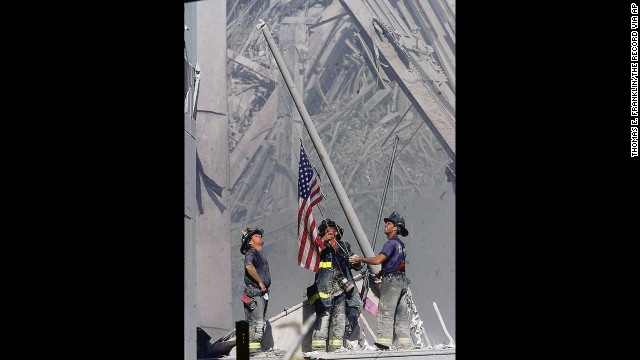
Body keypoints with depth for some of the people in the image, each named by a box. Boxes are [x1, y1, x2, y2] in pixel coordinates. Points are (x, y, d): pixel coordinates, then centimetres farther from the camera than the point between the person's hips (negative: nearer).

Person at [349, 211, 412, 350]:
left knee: (385, 311, -11)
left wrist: (359, 259, -12)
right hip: (402, 281, 10)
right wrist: (382, 272, 21)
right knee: (401, 314, 8)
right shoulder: (400, 244, 20)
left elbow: (378, 260, -20)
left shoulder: (391, 243, -10)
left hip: (391, 281, -10)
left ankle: (383, 341, -16)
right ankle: (405, 342, 6)